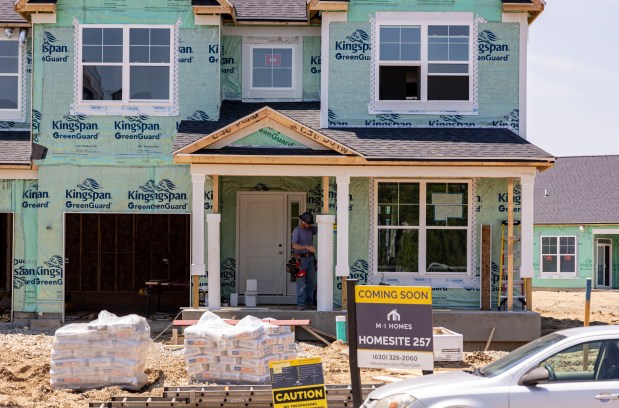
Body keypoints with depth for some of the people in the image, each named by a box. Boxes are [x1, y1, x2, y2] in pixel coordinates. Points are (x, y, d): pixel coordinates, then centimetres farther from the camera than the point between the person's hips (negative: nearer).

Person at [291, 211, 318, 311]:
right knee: (301, 283, -9)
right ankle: (300, 304, -8)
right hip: (301, 259, -7)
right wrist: (307, 247, -30)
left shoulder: (310, 229, 12)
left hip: (310, 258, 7)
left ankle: (309, 302, 12)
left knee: (311, 282, 6)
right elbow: (294, 245, -19)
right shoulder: (297, 230, -8)